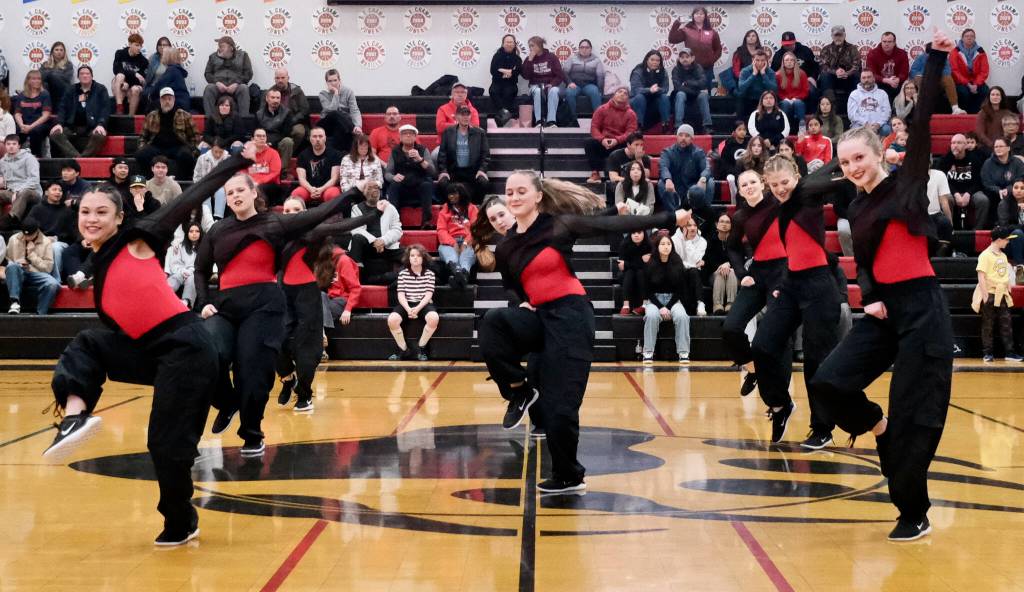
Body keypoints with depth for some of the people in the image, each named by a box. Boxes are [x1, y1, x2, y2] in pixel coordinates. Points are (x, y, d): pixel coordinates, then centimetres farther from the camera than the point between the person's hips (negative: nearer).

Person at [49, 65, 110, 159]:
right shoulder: (71, 90, 19)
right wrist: (59, 123, -6)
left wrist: (100, 125, -19)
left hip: (92, 127, -3)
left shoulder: (101, 89, 9)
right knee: (55, 134, -25)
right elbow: (63, 108, 13)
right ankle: (77, 157, -36)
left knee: (100, 135, -38)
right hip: (72, 127, 3)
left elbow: (105, 108, -2)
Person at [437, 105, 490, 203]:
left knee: (483, 182, -29)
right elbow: (442, 154, 5)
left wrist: (482, 170, -10)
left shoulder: (480, 133, 9)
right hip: (453, 171, 0)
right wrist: (443, 171, -9)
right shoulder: (448, 132, 9)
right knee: (442, 183, -29)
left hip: (473, 171, 0)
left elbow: (485, 154, 6)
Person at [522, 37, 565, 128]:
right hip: (535, 85, 1)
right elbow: (525, 76, -7)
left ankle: (551, 121, -42)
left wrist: (552, 84, -17)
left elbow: (560, 75, -1)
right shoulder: (529, 59, 8)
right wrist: (530, 60, -11)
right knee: (537, 91, -36)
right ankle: (538, 121, -39)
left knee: (554, 91, -36)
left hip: (550, 85, -1)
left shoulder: (552, 57, 2)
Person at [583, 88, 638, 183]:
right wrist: (602, 139, -20)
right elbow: (594, 127, -1)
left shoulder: (630, 113, 4)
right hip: (603, 143, 1)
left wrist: (617, 140, -25)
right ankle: (595, 174, -28)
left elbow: (631, 132, -7)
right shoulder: (602, 109, 5)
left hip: (620, 144, -1)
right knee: (589, 142, -27)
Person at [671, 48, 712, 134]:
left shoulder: (697, 67, -5)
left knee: (703, 94, -29)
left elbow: (703, 83, -21)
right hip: (683, 96, -1)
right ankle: (678, 126, -40)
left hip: (696, 97, 1)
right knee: (680, 94, -32)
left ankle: (706, 126, -32)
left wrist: (687, 83, -25)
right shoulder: (676, 69, -8)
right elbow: (677, 87, -22)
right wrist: (696, 90, -23)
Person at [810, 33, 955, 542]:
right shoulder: (857, 209, 14)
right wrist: (870, 299, -2)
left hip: (922, 308, -6)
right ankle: (878, 429, 21)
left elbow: (921, 121, -11)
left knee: (914, 413, -3)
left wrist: (936, 59, -17)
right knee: (829, 381, -8)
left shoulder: (907, 183, -2)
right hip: (885, 310, 6)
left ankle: (914, 514, 9)